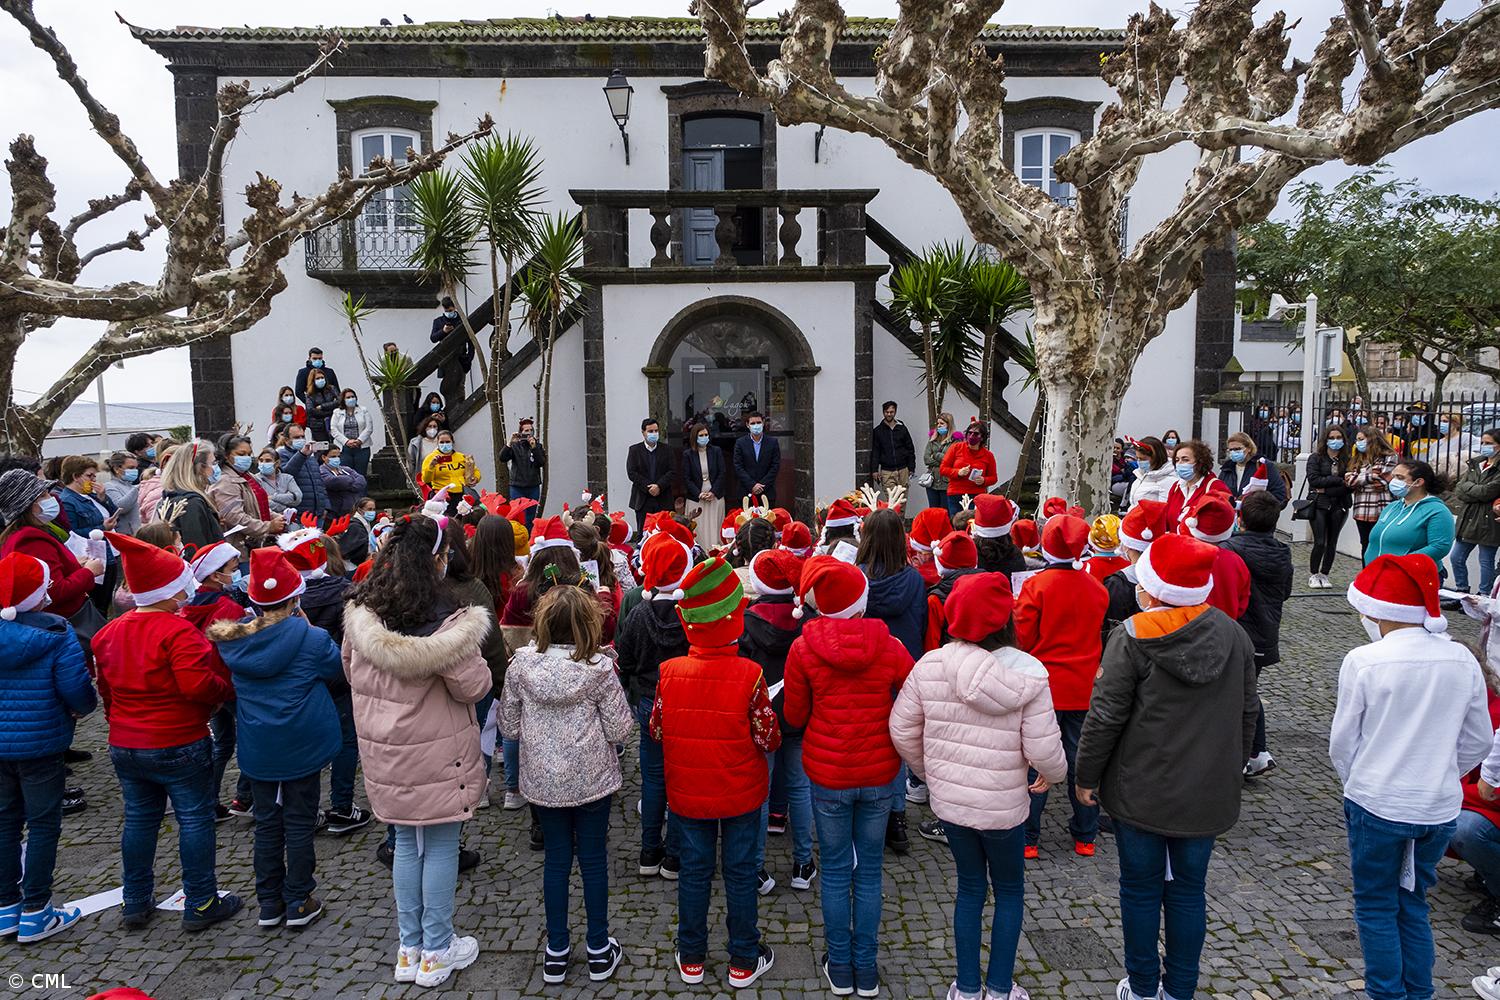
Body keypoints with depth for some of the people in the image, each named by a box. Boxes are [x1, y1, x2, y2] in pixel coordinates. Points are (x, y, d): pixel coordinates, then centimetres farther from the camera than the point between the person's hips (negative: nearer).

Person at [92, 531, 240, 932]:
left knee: (138, 819, 19)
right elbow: (198, 685, -29)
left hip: (124, 746, 7)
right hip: (179, 746, -7)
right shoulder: (178, 631, -20)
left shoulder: (109, 632, 6)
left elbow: (106, 688, 15)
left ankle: (135, 903, 29)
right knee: (195, 820, 4)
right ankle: (200, 905, 12)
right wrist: (227, 689, -10)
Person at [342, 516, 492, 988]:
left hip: (384, 750, 6)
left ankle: (410, 949, 30)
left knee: (406, 843, 19)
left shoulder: (361, 613, -3)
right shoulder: (443, 620, -22)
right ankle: (437, 953, 22)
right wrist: (471, 650, 0)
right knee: (440, 847, 10)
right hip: (437, 753, -6)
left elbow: (352, 671, 11)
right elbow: (474, 686, -16)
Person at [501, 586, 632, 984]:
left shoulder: (521, 663, -9)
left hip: (543, 780, 2)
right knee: (594, 859, 12)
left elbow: (508, 727, -1)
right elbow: (619, 730, -11)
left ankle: (557, 951, 27)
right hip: (592, 779, -2)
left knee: (556, 860, 15)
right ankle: (599, 949, 25)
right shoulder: (598, 669, -16)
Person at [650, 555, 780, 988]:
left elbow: (657, 731, -3)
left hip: (688, 791, 2)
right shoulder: (749, 676, -21)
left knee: (694, 871, 16)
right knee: (740, 874, 13)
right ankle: (743, 961, 27)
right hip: (741, 792, -2)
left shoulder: (670, 672, -14)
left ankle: (691, 959, 31)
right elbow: (768, 738, -14)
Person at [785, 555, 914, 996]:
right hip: (878, 775, 1)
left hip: (827, 775, -1)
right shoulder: (890, 647, -10)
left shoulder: (803, 649, -13)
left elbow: (794, 715, -3)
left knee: (836, 873, 14)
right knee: (869, 872, 15)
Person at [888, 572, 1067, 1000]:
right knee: (1009, 891, 21)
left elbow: (902, 730, -4)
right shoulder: (1029, 673, -16)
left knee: (970, 886, 21)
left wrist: (927, 771, 14)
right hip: (1004, 806, -2)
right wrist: (1053, 774, 7)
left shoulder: (929, 666, -11)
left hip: (948, 799, 2)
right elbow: (1043, 746, -15)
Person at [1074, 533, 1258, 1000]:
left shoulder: (1133, 638, -17)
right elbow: (1247, 712, 9)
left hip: (1142, 791, -4)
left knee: (1141, 888, 11)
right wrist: (1231, 769, 22)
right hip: (1208, 792, 4)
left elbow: (1106, 717, -15)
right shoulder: (1233, 634, -1)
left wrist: (1087, 777, -3)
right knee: (1188, 890, 16)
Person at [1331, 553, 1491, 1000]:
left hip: (1377, 806, -4)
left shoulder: (1364, 661, -17)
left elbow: (1342, 742, -9)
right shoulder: (1463, 660, -4)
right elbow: (1478, 741, 6)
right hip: (1440, 810, 4)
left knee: (1376, 908, 13)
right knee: (1413, 904, 21)